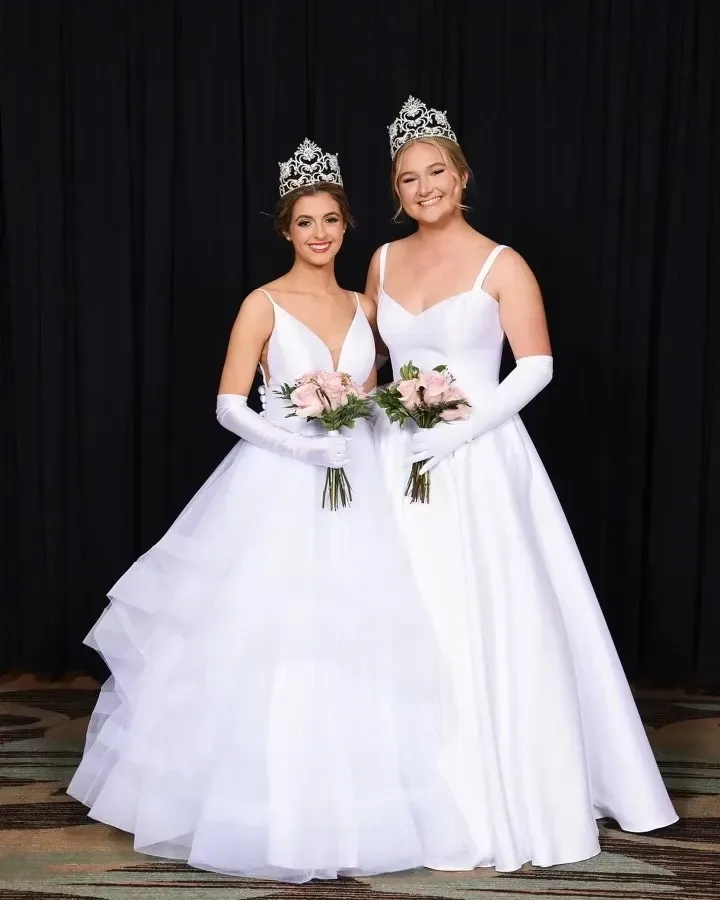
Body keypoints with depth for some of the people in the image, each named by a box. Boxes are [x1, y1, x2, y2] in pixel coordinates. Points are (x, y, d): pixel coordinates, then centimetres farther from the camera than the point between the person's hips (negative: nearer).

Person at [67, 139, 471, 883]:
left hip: (352, 491, 5)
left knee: (350, 639, 7)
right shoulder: (264, 305, -5)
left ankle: (346, 804, 23)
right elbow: (229, 405, -9)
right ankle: (271, 808, 16)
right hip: (278, 488, -5)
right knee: (269, 637, -2)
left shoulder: (363, 309, 11)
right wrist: (301, 446, -20)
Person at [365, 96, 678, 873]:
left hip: (479, 461, -4)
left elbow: (536, 366, -9)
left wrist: (461, 428, -17)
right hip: (400, 458, 4)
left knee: (489, 619, -2)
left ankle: (504, 794, 14)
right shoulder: (384, 262, 10)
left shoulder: (500, 264, -4)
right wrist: (374, 412, 2)